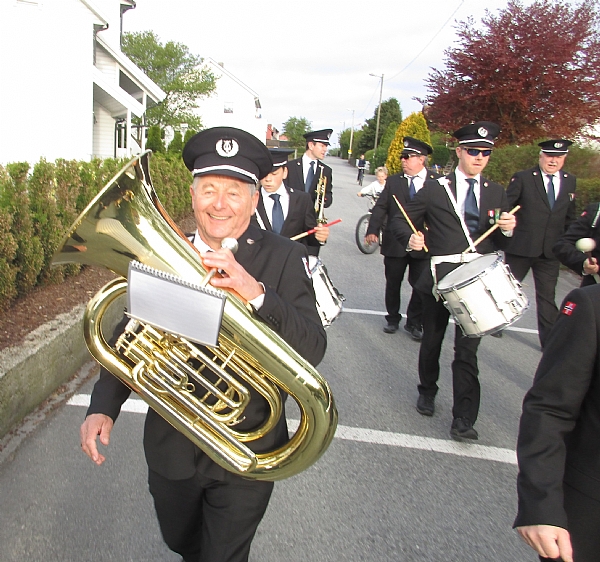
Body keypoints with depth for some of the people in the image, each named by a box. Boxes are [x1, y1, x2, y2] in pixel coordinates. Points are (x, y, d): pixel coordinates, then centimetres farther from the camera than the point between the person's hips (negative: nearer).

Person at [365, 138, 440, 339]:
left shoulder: (437, 182, -1)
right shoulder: (393, 181, 4)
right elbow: (380, 208, -2)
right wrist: (372, 230, -16)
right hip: (395, 244, 2)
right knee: (393, 283, 13)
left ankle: (414, 323, 23)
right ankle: (392, 318, 32)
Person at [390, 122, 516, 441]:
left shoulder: (496, 193, 11)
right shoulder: (435, 189, 2)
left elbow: (501, 242, 12)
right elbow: (400, 220, 3)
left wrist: (507, 229, -12)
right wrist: (410, 238, -18)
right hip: (440, 277, 0)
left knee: (467, 349, -3)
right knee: (432, 340, 15)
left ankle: (463, 420, 2)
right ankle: (427, 392, 38)